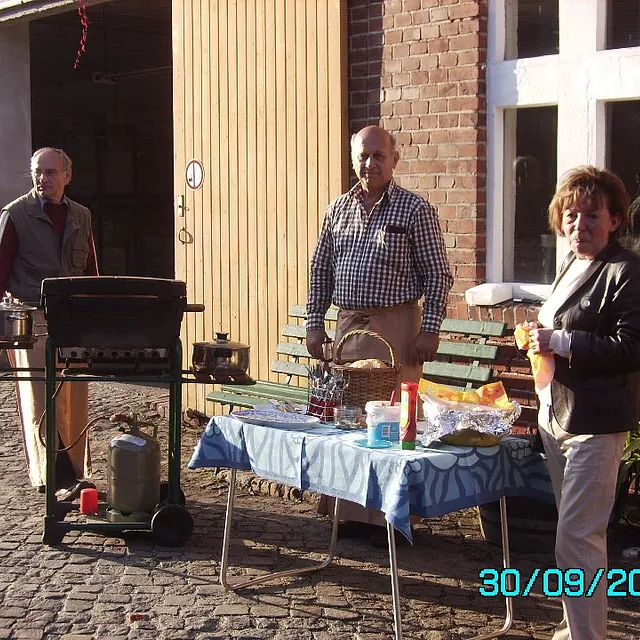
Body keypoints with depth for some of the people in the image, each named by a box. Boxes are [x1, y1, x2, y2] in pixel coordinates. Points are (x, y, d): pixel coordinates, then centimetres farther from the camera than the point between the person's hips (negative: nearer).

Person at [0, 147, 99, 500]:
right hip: (33, 320, -4)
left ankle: (76, 473, 16)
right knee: (41, 400, -5)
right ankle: (53, 478, -3)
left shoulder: (81, 216, 12)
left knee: (75, 399, 7)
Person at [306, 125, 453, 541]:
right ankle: (353, 512, 17)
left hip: (396, 327, -5)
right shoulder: (338, 209, 12)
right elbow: (320, 270, 17)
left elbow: (438, 275, -3)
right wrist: (315, 322, 10)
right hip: (348, 324, 5)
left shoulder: (415, 209, -2)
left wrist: (430, 330, -10)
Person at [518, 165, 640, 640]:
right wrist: (542, 335, 11)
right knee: (574, 532, 19)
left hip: (595, 422, -9)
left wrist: (560, 342, -22)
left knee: (578, 537, -10)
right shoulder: (573, 265, 14)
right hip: (556, 414, 10)